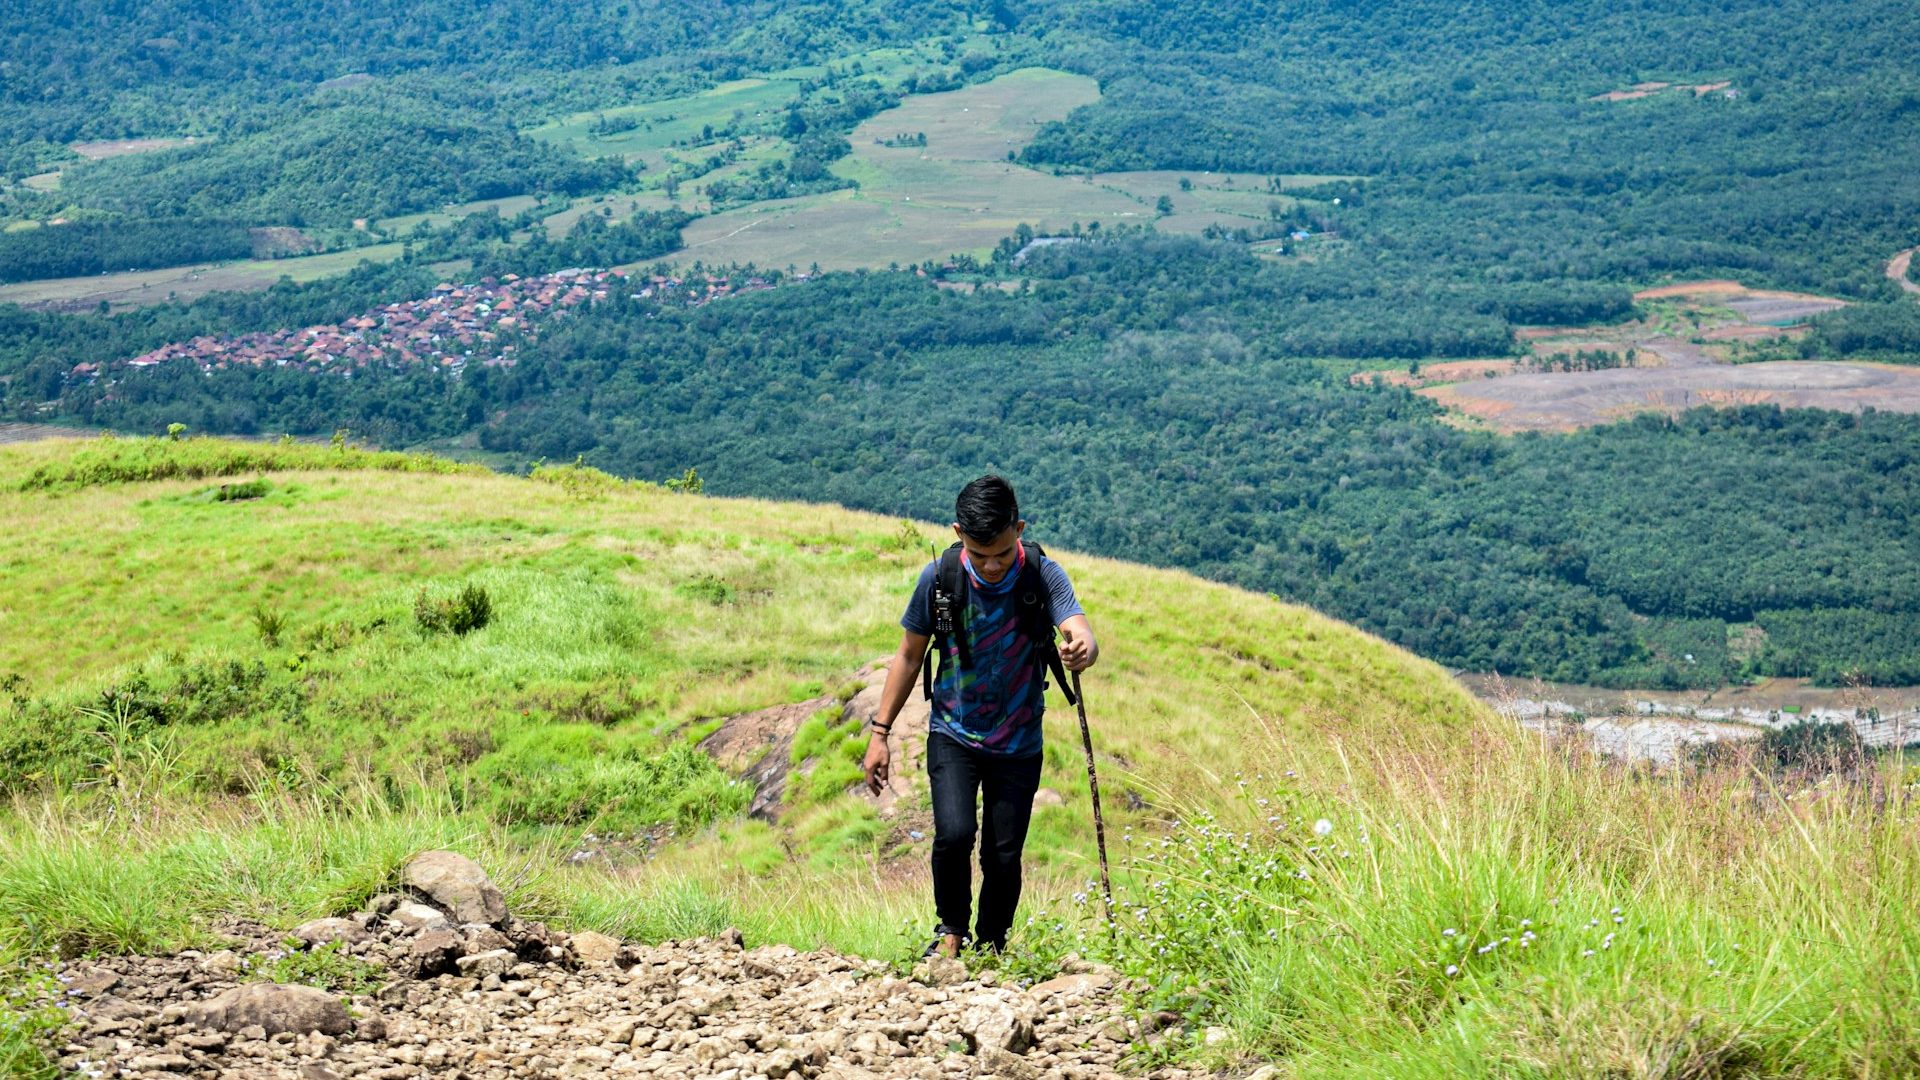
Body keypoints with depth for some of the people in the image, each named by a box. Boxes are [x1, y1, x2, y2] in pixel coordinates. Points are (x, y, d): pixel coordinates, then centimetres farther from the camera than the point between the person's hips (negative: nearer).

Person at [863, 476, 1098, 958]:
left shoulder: (1042, 575, -16)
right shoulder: (940, 577, -14)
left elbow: (1082, 634, -31)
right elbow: (909, 655, -1)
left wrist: (1082, 649, -56)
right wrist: (880, 732, -1)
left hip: (1018, 743, 0)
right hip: (953, 735, 0)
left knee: (1004, 856, 2)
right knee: (955, 833, -20)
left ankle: (990, 949, 24)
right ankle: (950, 929, 6)